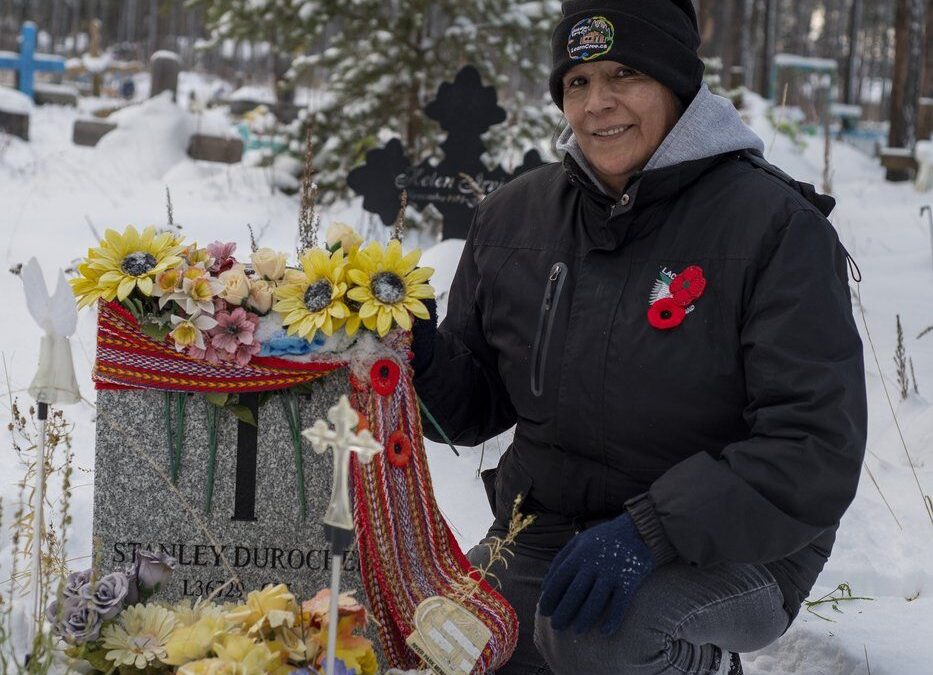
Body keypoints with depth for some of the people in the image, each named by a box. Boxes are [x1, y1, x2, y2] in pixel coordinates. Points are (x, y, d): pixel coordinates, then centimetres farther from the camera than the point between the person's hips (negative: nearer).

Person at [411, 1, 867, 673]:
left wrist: (651, 530, -31)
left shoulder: (774, 225, -14)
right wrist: (423, 359, -14)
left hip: (727, 551, -5)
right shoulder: (512, 216, 2)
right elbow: (478, 407, 10)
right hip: (544, 534, 5)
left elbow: (817, 448, -21)